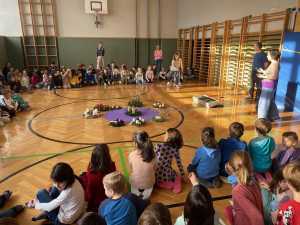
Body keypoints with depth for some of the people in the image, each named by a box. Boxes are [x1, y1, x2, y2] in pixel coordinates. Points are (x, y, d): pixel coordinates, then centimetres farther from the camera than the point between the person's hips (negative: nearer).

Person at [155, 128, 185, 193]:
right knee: (178, 177, 30)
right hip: (167, 175, 1)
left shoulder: (159, 146, -18)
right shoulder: (175, 150, -9)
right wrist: (182, 175, 16)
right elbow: (179, 164, 1)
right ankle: (176, 185, 7)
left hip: (157, 175, 0)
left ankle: (160, 183, 10)